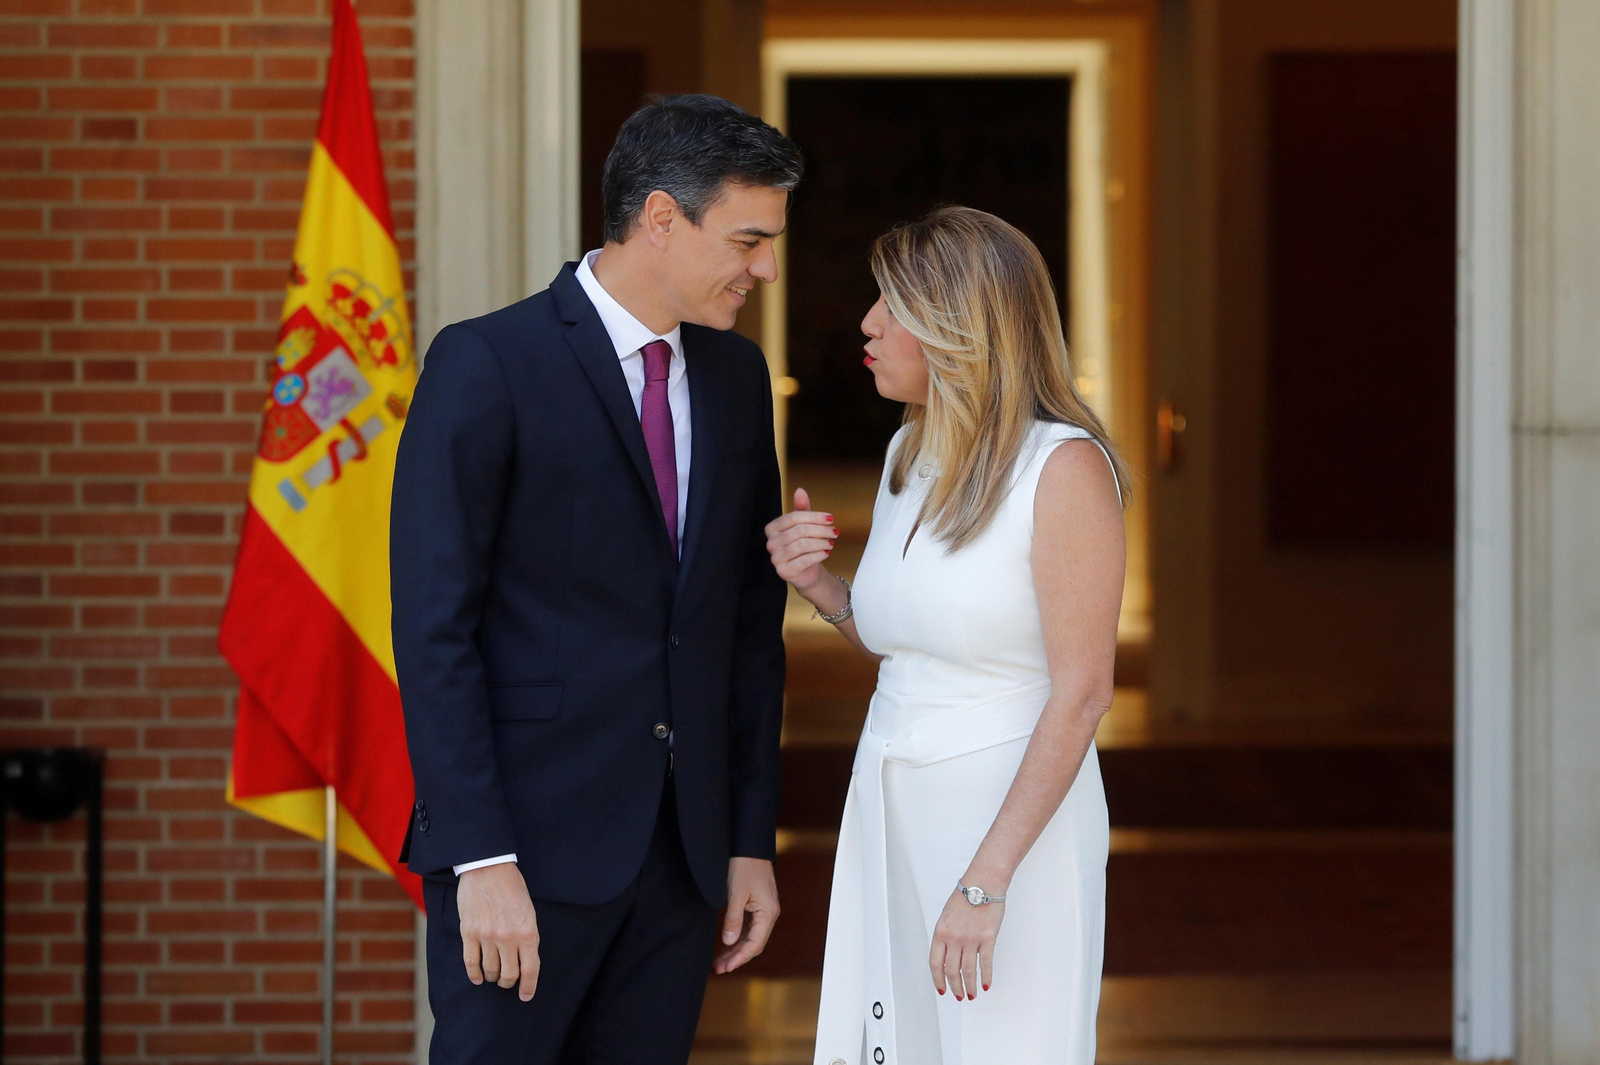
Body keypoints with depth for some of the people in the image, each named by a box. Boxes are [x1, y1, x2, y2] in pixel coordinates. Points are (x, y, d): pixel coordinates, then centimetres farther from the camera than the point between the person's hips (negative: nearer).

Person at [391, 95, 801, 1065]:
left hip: (685, 847, 6)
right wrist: (481, 859, -18)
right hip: (530, 842, -6)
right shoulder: (486, 366, -8)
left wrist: (753, 840, 10)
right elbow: (433, 630, -12)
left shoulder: (737, 378, 12)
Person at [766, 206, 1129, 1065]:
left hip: (1014, 822, -7)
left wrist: (986, 882, -22)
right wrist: (817, 585, 0)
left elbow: (1081, 693, -17)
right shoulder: (909, 454, 9)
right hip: (891, 811, 7)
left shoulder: (1064, 466, -14)